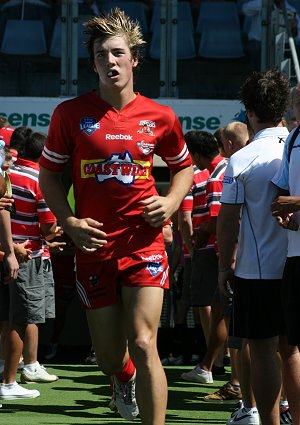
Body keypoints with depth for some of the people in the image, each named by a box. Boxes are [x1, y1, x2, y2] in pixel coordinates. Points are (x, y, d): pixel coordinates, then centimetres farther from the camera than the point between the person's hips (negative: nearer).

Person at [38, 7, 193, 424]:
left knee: (143, 345, -15)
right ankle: (124, 378, 48)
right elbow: (49, 172, 8)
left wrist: (170, 202, -2)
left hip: (144, 245, -1)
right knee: (109, 355, 10)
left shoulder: (161, 117, 1)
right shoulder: (70, 113, -2)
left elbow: (184, 167, 18)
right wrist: (68, 221, -8)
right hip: (94, 246, 1)